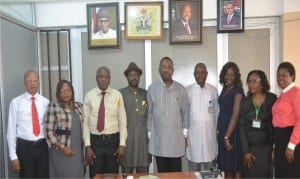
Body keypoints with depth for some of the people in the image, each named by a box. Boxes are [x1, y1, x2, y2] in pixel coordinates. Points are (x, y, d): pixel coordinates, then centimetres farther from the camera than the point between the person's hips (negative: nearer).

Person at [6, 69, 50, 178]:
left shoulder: (45, 102, 2)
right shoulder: (16, 102, -4)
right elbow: (11, 130, -3)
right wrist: (13, 156, -5)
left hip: (43, 146, 2)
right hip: (25, 147, -2)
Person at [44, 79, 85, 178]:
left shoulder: (79, 106, 10)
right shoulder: (53, 107, -5)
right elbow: (49, 132, -8)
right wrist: (63, 147, -15)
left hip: (78, 151, 5)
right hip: (61, 152, -4)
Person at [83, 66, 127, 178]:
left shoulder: (117, 95, -1)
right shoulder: (89, 96, -2)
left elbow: (122, 121, -1)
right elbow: (85, 122, -2)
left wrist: (122, 144, -5)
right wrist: (87, 145, -6)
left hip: (113, 140, 1)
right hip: (95, 141, 0)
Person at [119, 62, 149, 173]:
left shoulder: (145, 93, 10)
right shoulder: (121, 93, -2)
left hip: (143, 137, 3)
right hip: (127, 138, -3)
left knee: (144, 173, 8)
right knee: (127, 173, 6)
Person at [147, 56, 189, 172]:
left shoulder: (181, 89, 0)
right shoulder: (152, 89, -1)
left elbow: (185, 113, 6)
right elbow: (149, 113, 4)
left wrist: (185, 134, 4)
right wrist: (149, 133, 5)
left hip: (176, 138, 0)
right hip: (158, 139, 0)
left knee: (176, 172, 8)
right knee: (162, 172, 11)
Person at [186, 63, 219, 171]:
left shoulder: (213, 90, 5)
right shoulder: (188, 90, 0)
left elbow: (217, 112, 11)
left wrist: (217, 129, 9)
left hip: (210, 134, 2)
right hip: (193, 134, -1)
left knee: (210, 170, 9)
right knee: (193, 170, 6)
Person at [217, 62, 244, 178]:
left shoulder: (238, 90, -10)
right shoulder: (225, 88, 12)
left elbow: (236, 115, -16)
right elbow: (222, 111, 10)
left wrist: (227, 136, -17)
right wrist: (219, 130, 5)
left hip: (233, 132, -7)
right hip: (223, 131, 7)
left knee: (235, 167, 2)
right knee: (226, 167, 13)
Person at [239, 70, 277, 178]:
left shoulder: (272, 99, -2)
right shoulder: (245, 102, 3)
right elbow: (242, 128, 1)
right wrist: (245, 151, -4)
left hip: (266, 147, -1)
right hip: (250, 147, 2)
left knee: (265, 175, 4)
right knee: (250, 175, 5)